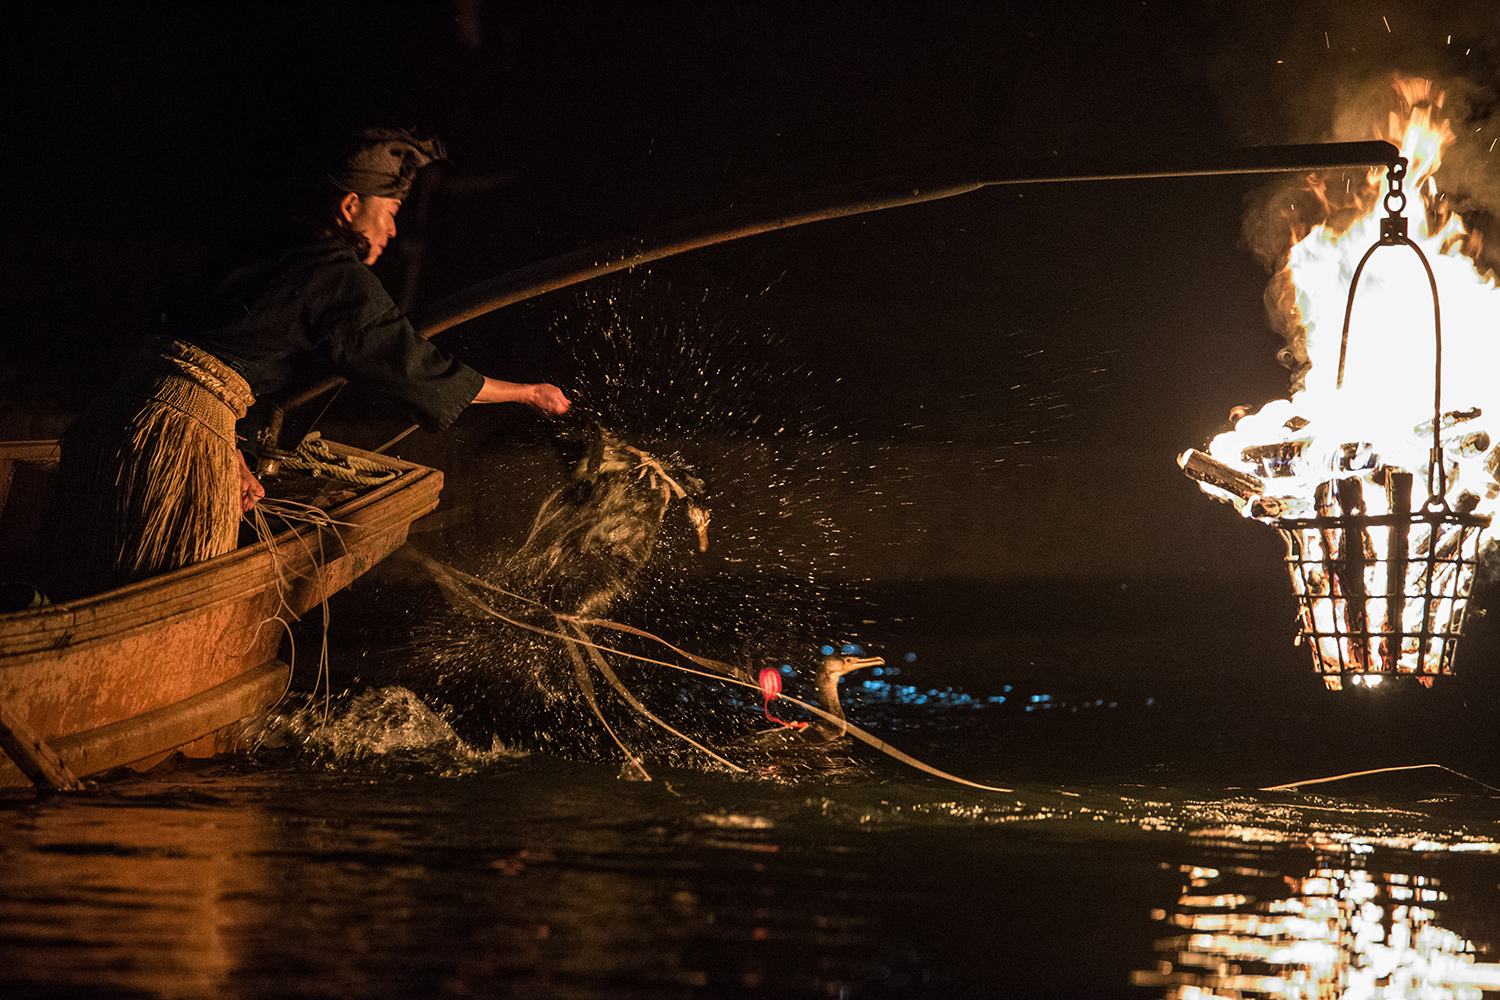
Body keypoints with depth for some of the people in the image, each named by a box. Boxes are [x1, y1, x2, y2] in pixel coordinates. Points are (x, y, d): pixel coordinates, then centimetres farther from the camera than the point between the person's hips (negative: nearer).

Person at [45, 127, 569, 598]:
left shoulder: (266, 251, 20)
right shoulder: (341, 281, -5)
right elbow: (418, 367, 2)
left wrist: (231, 454, 13)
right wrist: (529, 393, 14)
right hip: (182, 429, -9)